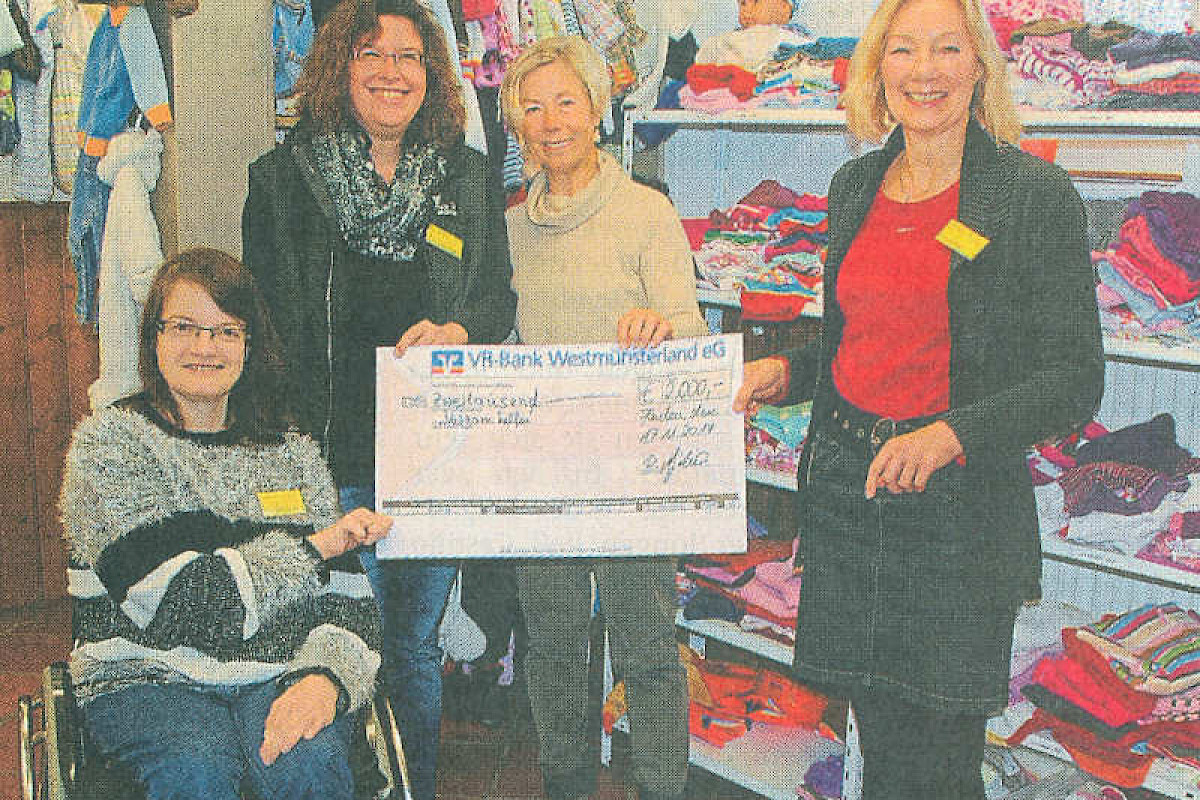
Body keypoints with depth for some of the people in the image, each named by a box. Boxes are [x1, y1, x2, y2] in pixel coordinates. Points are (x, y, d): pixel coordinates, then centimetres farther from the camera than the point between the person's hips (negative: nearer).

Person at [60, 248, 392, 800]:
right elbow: (171, 598, -12)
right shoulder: (108, 442, 1)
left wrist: (327, 677, -16)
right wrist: (311, 548, -7)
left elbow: (346, 596, 6)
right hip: (144, 679, -2)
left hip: (279, 677, 2)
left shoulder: (292, 451, 13)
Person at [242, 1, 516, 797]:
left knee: (416, 647, 12)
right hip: (329, 456, -2)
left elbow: (500, 299, 10)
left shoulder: (470, 179, 8)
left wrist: (457, 331, -14)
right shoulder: (284, 177, 2)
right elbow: (263, 318, 2)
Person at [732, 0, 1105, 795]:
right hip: (845, 485, 5)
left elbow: (1077, 376, -10)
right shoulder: (855, 184, 9)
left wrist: (950, 433, -23)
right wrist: (787, 371, 2)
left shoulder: (1038, 194, -7)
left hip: (961, 504, -5)